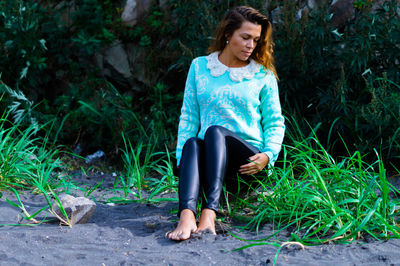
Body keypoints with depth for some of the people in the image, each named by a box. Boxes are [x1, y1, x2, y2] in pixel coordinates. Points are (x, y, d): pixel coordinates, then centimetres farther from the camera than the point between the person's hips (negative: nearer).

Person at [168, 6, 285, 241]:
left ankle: (210, 212, -52)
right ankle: (187, 216, -58)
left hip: (247, 159, -1)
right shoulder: (200, 67, 14)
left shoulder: (263, 75, 11)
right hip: (209, 157, 1)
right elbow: (188, 117, 12)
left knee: (215, 131, -32)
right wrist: (182, 158, -2)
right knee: (192, 143, -33)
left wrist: (268, 155, -8)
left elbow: (275, 122, 12)